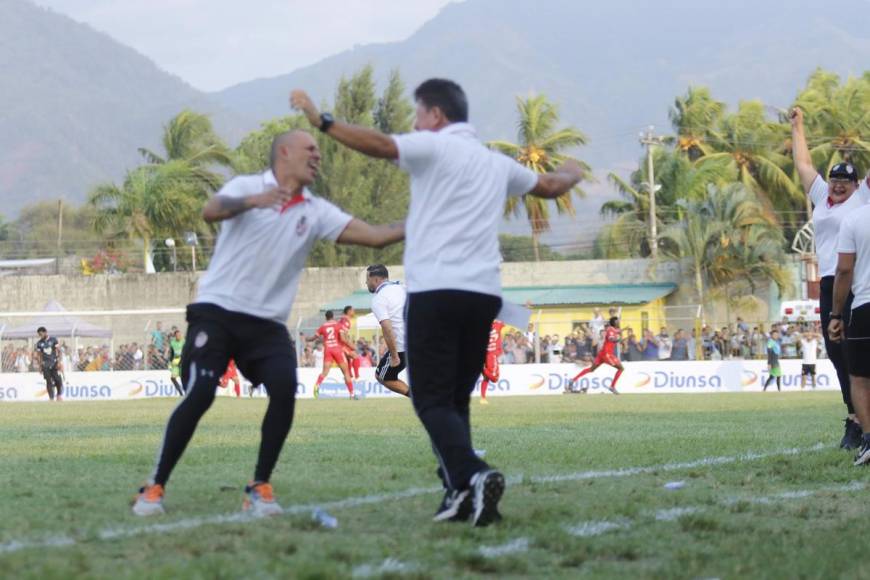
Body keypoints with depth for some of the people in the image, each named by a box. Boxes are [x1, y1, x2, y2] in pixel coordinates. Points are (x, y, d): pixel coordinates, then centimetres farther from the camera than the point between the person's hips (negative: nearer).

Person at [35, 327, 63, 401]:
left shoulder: (53, 340, -1)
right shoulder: (39, 343, 5)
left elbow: (58, 351, -1)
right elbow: (39, 355, 10)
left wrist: (58, 362, -9)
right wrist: (40, 365, 3)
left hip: (54, 363, -2)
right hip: (45, 364, 2)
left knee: (58, 380, -10)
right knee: (49, 382, -1)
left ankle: (59, 395, 7)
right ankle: (51, 398, 3)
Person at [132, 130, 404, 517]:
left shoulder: (316, 212, 9)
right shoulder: (247, 187, -2)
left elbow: (373, 235, 4)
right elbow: (211, 211, -23)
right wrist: (252, 201, -42)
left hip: (267, 322, 4)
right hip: (217, 311, -4)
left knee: (284, 391, -18)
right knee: (200, 395, -16)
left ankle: (260, 488, -5)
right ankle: (155, 488, -3)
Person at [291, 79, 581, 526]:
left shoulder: (435, 146, 0)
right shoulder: (497, 163, 20)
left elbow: (380, 146, -17)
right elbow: (549, 186, 35)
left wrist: (321, 121, -14)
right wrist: (572, 175, 57)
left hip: (435, 292, -6)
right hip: (484, 294, 6)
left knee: (433, 400, -7)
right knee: (456, 399, 15)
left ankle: (473, 476, -28)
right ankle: (461, 494, 7)